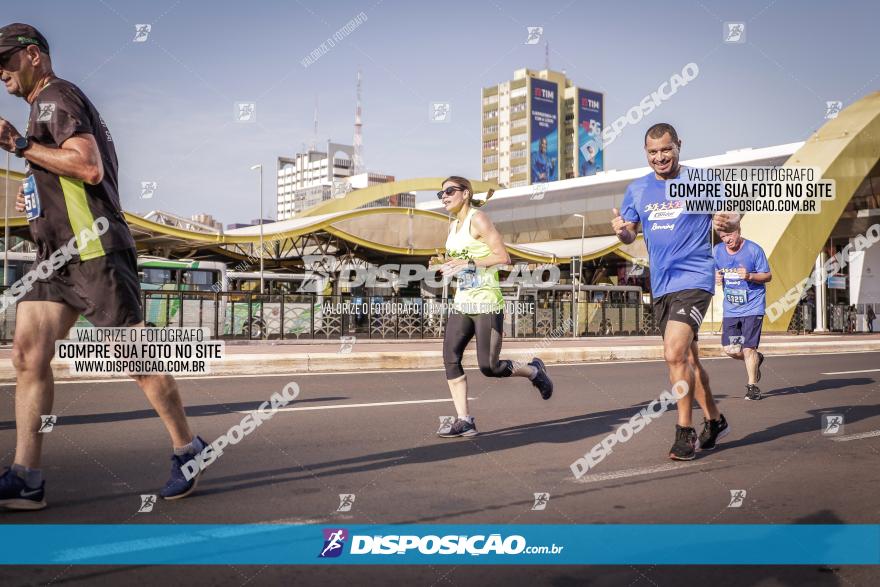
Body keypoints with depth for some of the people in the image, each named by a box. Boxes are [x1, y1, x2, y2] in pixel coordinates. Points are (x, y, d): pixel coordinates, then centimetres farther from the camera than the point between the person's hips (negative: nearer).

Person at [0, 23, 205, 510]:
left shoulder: (54, 97, -6)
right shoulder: (49, 105, 24)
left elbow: (90, 167, -22)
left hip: (94, 252, -10)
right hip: (57, 255, 10)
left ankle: (187, 449, 11)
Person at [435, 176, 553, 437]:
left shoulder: (478, 219, -8)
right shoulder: (453, 227, 17)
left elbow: (503, 257, -15)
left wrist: (468, 263, -20)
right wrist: (450, 267, 12)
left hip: (486, 303, -8)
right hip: (462, 304, 8)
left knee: (489, 366, -9)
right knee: (450, 358, -7)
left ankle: (534, 370, 19)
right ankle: (464, 421, -3)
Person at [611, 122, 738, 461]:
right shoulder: (637, 190, 10)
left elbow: (729, 217, 1)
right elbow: (630, 235, 14)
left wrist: (727, 222, -23)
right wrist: (621, 230, -10)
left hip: (694, 279, -6)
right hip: (660, 286, 6)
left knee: (675, 354, -19)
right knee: (687, 358, 15)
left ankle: (685, 432, -6)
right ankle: (714, 421, 32)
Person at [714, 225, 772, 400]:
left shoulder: (753, 249, -9)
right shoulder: (717, 251, 2)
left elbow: (767, 276, -4)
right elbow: (713, 273, 15)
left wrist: (750, 276, -23)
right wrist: (716, 278, -10)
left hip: (752, 307, -4)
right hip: (730, 309, 4)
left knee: (748, 348, -6)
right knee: (730, 349, 1)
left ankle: (752, 387, 12)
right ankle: (756, 359, 32)